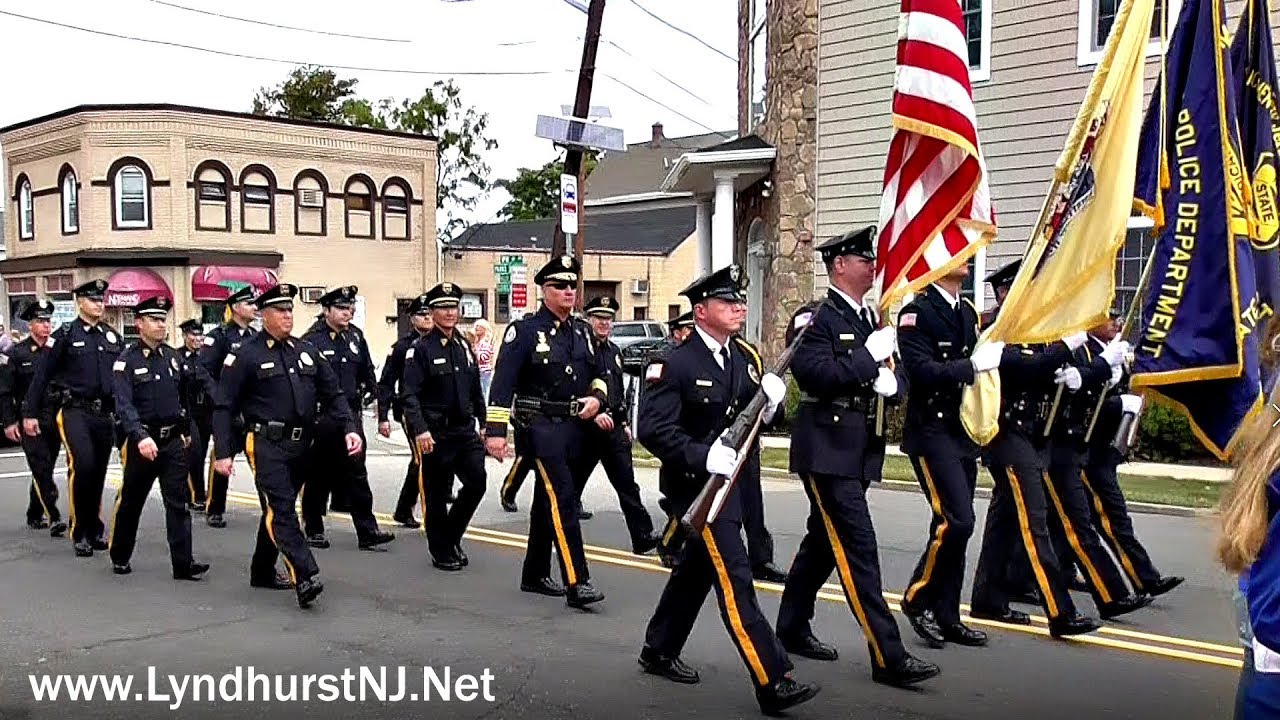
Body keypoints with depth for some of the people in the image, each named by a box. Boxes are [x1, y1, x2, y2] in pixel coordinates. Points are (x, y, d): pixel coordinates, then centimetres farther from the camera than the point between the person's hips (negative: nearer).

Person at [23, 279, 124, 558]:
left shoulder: (113, 337, 12)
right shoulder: (65, 335, 0)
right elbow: (41, 376, 0)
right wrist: (30, 413, -3)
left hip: (105, 414, 4)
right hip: (75, 412, -4)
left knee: (98, 472, 8)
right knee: (82, 465, -18)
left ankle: (95, 531, 20)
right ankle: (80, 534, -6)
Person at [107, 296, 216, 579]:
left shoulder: (173, 356, 6)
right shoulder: (127, 361, -9)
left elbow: (201, 378, 15)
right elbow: (124, 405, -20)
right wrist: (141, 437, -35)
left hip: (174, 441, 3)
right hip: (142, 441, -3)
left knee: (179, 503, -3)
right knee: (130, 502, 13)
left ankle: (183, 564, -4)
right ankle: (119, 558, 31)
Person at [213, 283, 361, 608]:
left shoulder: (306, 351, 12)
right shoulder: (246, 355, -4)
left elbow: (333, 394, 11)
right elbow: (224, 407, -5)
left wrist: (350, 429, -4)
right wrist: (223, 453, -11)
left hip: (301, 446, 6)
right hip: (267, 446, -6)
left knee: (278, 509, 16)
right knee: (281, 509, -14)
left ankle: (262, 572, 30)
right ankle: (306, 578, -22)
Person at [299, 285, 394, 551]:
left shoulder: (355, 337, 8)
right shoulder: (311, 340, -10)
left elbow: (367, 371, 18)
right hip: (320, 418, -4)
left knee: (357, 473, 2)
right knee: (318, 476, 8)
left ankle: (367, 532, 2)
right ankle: (313, 530, 21)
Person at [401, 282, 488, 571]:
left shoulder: (465, 347, 11)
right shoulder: (420, 349, -7)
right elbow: (409, 395, -14)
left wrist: (482, 424, 15)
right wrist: (420, 430, -24)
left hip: (466, 430, 6)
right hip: (435, 435, -5)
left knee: (477, 482, 1)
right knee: (436, 493, 4)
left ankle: (451, 537, 23)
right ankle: (442, 552, 19)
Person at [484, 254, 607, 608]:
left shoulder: (579, 332, 13)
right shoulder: (525, 330, -8)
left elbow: (597, 374, 23)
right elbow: (503, 382, -13)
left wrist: (597, 397, 1)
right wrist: (495, 431, -19)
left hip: (573, 426, 7)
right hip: (542, 425, -7)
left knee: (547, 501, 15)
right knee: (563, 500, -14)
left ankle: (534, 575, 26)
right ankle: (576, 583, -15)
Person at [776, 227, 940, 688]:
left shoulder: (872, 320, 15)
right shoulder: (815, 319, -10)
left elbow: (895, 376, 14)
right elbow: (814, 375, -23)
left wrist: (890, 381, -8)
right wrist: (869, 356, -19)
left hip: (859, 450, 9)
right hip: (827, 450, -9)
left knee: (824, 542, 17)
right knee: (857, 549, -9)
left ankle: (792, 629, 30)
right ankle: (888, 658, -7)